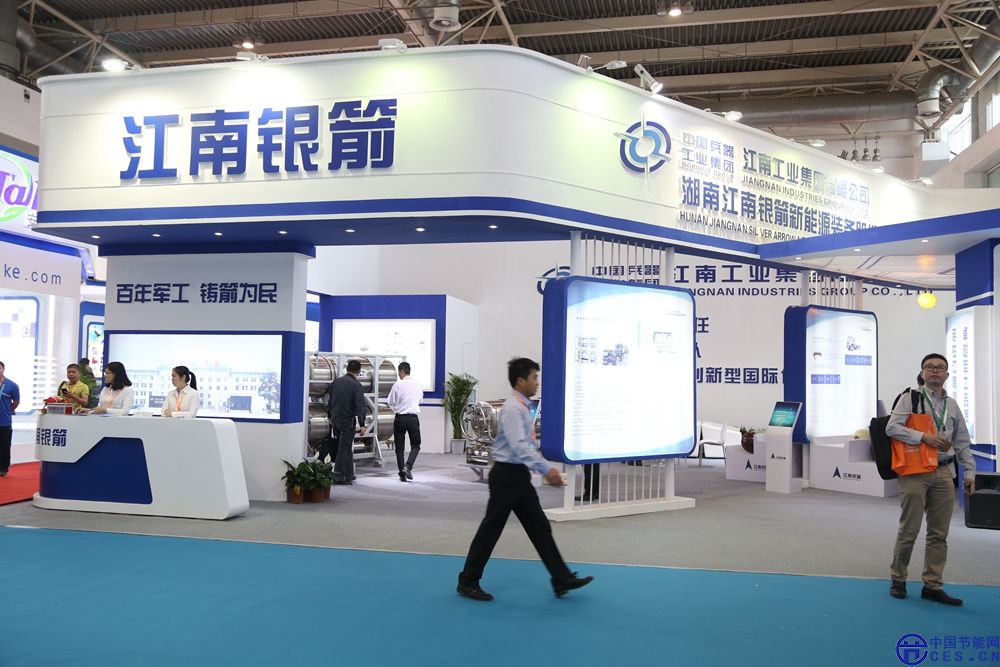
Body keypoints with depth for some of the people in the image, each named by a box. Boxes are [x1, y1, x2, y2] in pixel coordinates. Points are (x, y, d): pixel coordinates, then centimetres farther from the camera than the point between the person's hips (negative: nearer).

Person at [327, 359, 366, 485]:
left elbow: (330, 401, 16)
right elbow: (360, 405, -16)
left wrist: (330, 417, 26)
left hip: (335, 419, 6)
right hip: (348, 420, -6)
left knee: (346, 446, 16)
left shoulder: (336, 382, 8)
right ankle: (338, 475, -1)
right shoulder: (355, 384, -12)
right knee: (344, 448, 0)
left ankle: (348, 475, 22)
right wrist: (361, 424, -15)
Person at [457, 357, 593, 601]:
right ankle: (468, 582, 14)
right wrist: (546, 469, -31)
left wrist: (547, 468, 17)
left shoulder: (523, 407, 12)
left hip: (520, 476, 10)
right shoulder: (512, 409, -18)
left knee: (540, 527, 9)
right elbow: (519, 446, -28)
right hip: (506, 476, -10)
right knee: (491, 529, 1)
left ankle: (562, 580, 13)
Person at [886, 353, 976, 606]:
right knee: (909, 530, -1)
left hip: (944, 473, 5)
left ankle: (932, 585, 15)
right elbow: (892, 427, -12)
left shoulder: (952, 405, 15)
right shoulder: (911, 399, -1)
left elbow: (962, 443, 19)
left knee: (939, 533, 6)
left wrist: (969, 472, 13)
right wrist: (924, 437, -17)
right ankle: (897, 580, 14)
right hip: (915, 472, -5)